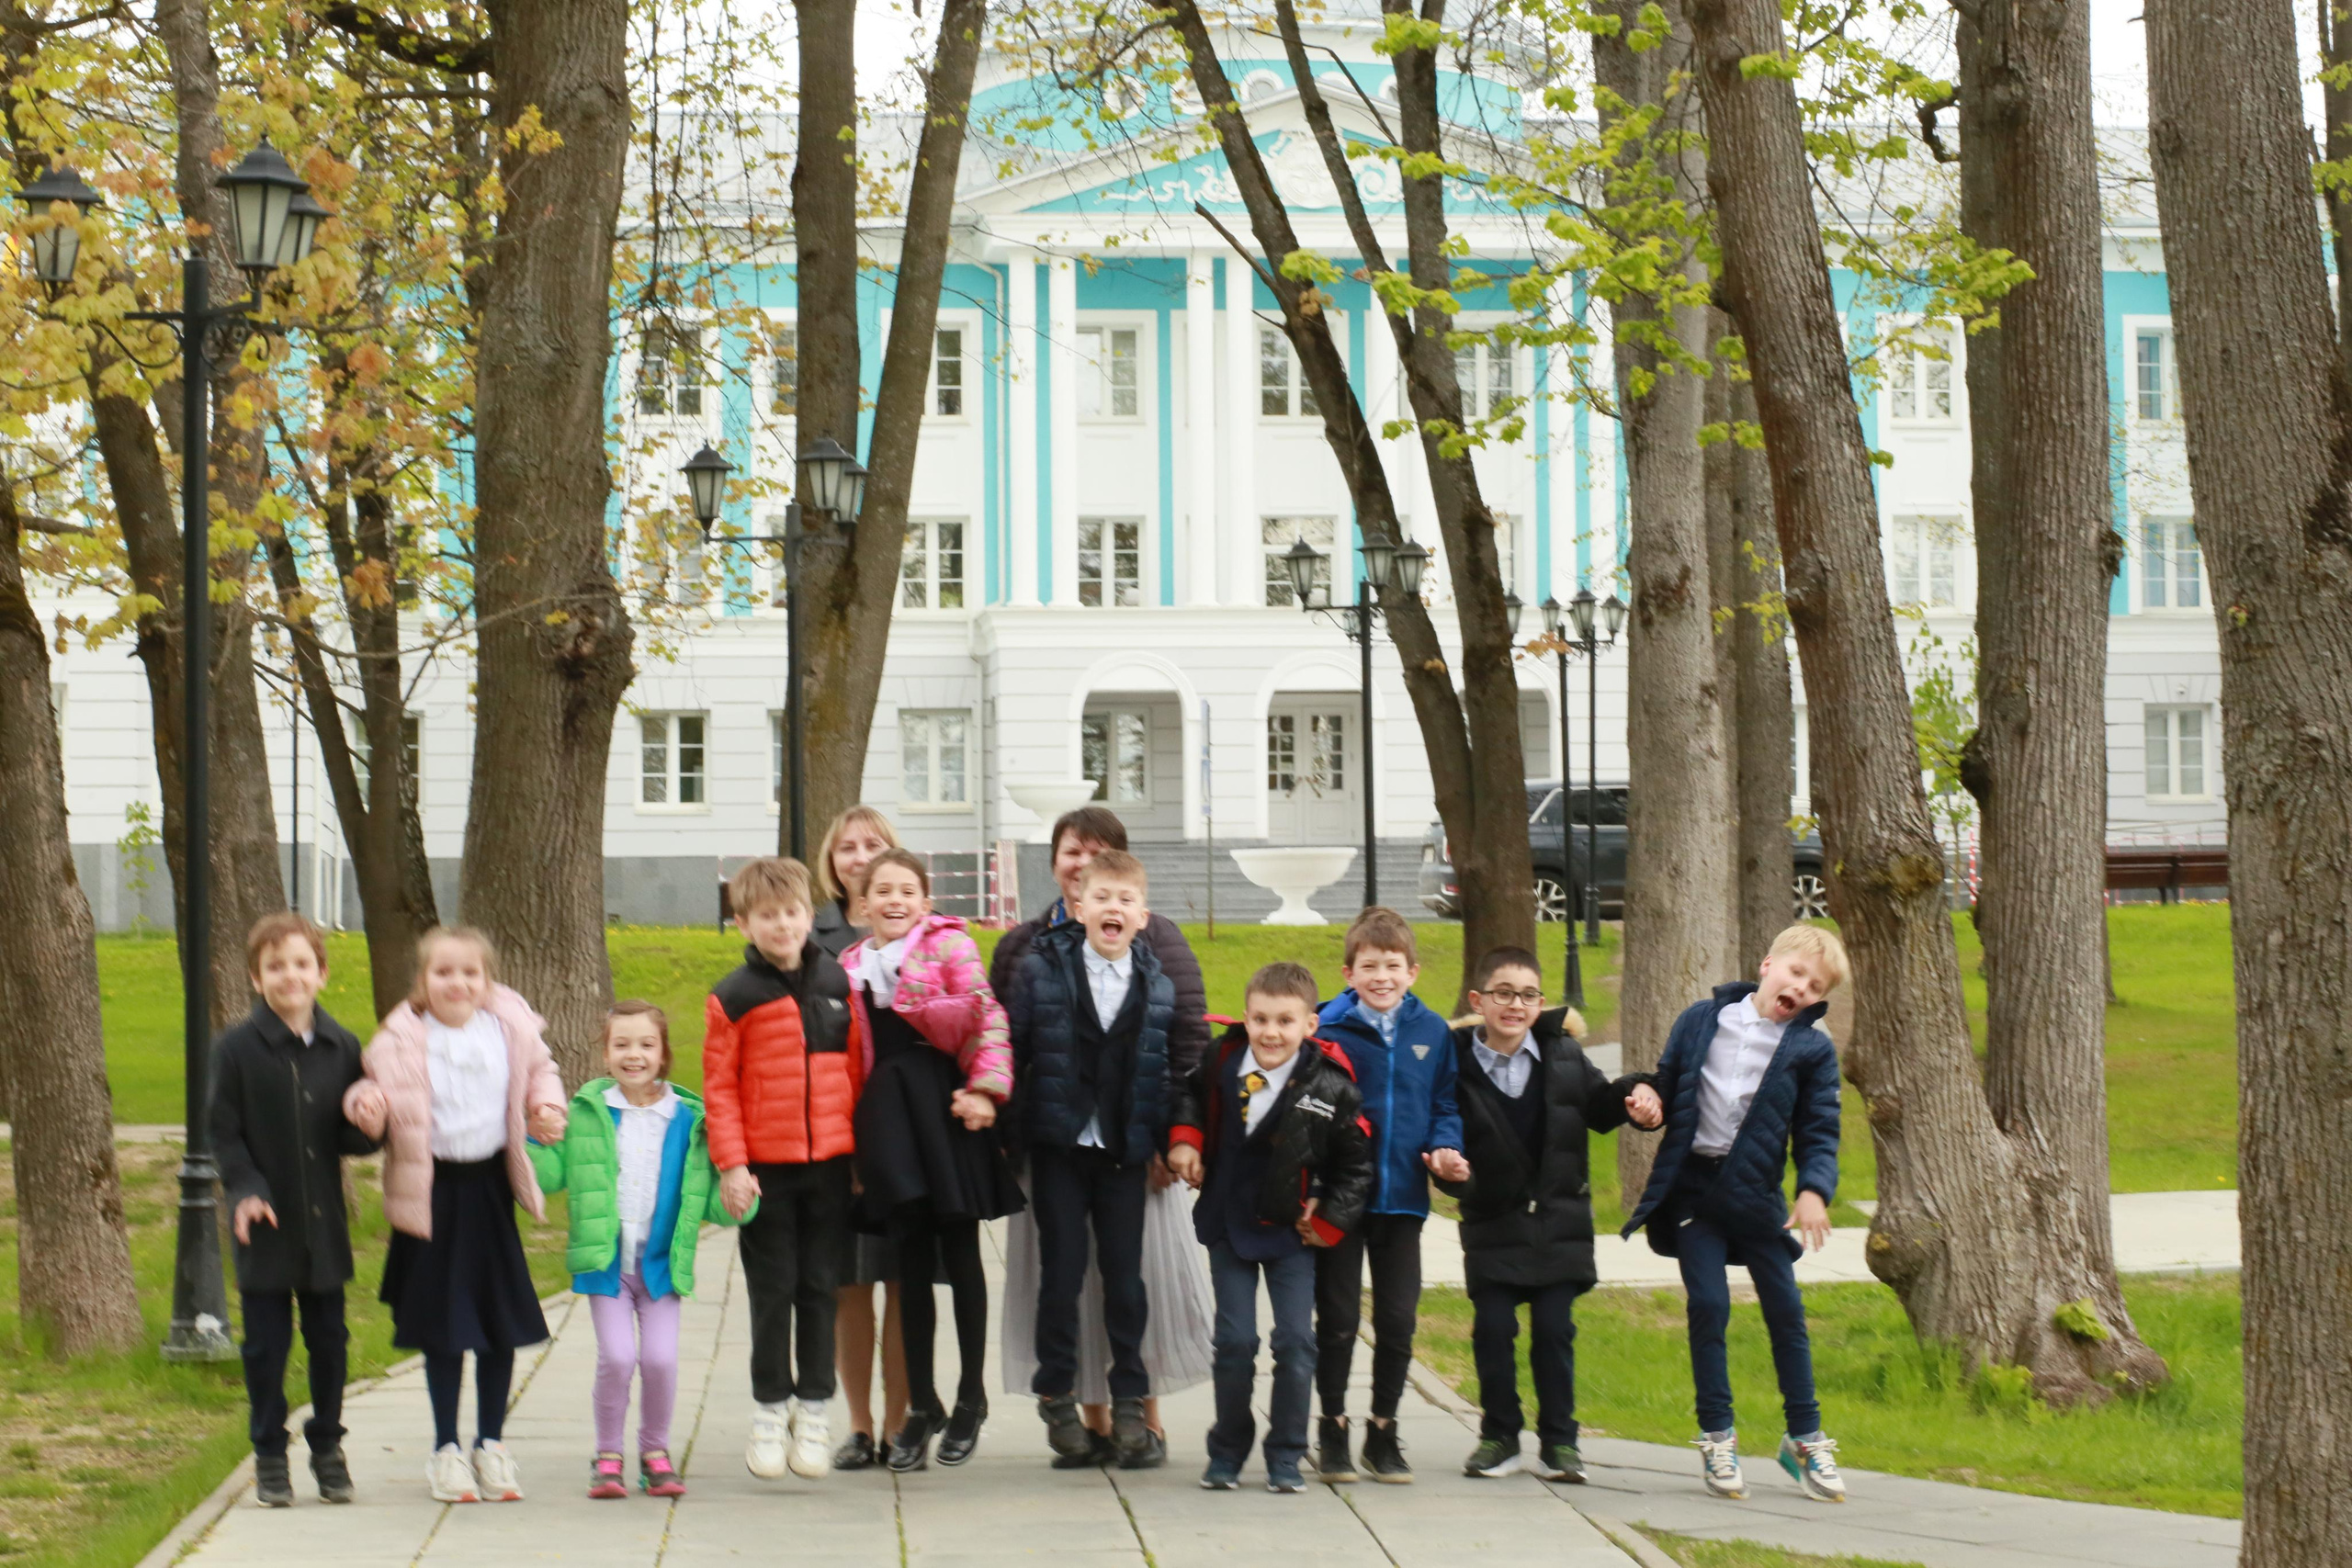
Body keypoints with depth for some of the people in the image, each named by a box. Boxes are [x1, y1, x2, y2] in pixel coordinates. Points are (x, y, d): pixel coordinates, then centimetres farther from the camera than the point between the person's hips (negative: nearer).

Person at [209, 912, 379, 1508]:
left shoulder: (342, 1048, 4)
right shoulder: (237, 1047, -5)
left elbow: (351, 1138, 9)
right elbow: (224, 1130, -5)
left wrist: (367, 1128, -14)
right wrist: (246, 1191, -17)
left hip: (324, 1220, 3)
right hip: (265, 1222, -3)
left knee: (329, 1337, 9)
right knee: (267, 1341, 3)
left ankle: (327, 1447, 24)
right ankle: (269, 1457, 15)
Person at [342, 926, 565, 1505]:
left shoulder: (512, 1027, 0)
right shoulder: (402, 1039, -7)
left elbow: (539, 1072, 15)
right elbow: (377, 1085, 1)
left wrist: (547, 1108, -3)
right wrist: (366, 1103, -21)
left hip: (491, 1182, 2)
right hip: (431, 1189, -2)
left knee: (501, 1323, 9)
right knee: (441, 1325, 5)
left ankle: (491, 1445, 23)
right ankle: (446, 1448, 18)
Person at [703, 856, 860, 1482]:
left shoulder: (837, 984, 5)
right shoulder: (733, 998, -3)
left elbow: (854, 1071, 10)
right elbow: (719, 1088, -3)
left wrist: (860, 1150, 7)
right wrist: (731, 1165, -9)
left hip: (829, 1164, 2)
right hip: (765, 1167, -2)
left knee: (820, 1287, 7)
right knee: (772, 1290, 4)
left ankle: (813, 1408, 17)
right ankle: (770, 1410, 15)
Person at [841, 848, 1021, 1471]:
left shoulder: (950, 945, -1)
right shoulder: (851, 967, 13)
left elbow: (988, 1017, -8)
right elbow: (854, 1053, 17)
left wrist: (985, 1088, -17)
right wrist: (853, 1129, 11)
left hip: (944, 1104, -4)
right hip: (889, 1113, 4)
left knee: (959, 1253, 4)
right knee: (911, 1260, 6)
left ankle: (971, 1397, 14)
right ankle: (921, 1406, 13)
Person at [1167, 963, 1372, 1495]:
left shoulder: (1330, 1086, -15)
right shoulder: (1223, 1062, -7)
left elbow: (1356, 1165, -4)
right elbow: (1191, 1094, 16)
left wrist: (1330, 1222, -7)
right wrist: (1185, 1137, -1)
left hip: (1292, 1231, -2)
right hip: (1229, 1225, 2)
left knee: (1296, 1342, -3)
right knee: (1234, 1341, 2)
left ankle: (1286, 1458, 9)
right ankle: (1226, 1452, 16)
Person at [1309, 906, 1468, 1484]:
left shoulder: (1433, 1032, 3)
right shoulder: (1327, 1030, -8)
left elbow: (1445, 1104, 12)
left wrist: (1445, 1147, -7)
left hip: (1402, 1197, 3)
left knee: (1397, 1321, 7)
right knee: (1337, 1318, 5)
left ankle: (1384, 1430, 21)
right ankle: (1332, 1430, 18)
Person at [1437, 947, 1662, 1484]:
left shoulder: (1563, 1054, 1)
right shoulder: (1456, 1062, -6)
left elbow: (1600, 1105, 13)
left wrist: (1637, 1094, -7)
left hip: (1558, 1219, 1)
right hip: (1492, 1222, -1)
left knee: (1554, 1327, 1)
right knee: (1493, 1328, -1)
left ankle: (1559, 1441, 11)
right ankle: (1499, 1437, 14)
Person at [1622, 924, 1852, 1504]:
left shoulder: (1811, 1050, -1)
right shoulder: (1702, 1020, 3)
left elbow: (1819, 1132, -2)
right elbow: (1665, 1087, 11)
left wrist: (1814, 1190, -17)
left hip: (1755, 1194, 0)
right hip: (1692, 1188, 0)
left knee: (1785, 1310, 2)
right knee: (1708, 1304, -6)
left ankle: (1805, 1439, 16)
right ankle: (1717, 1438, 7)